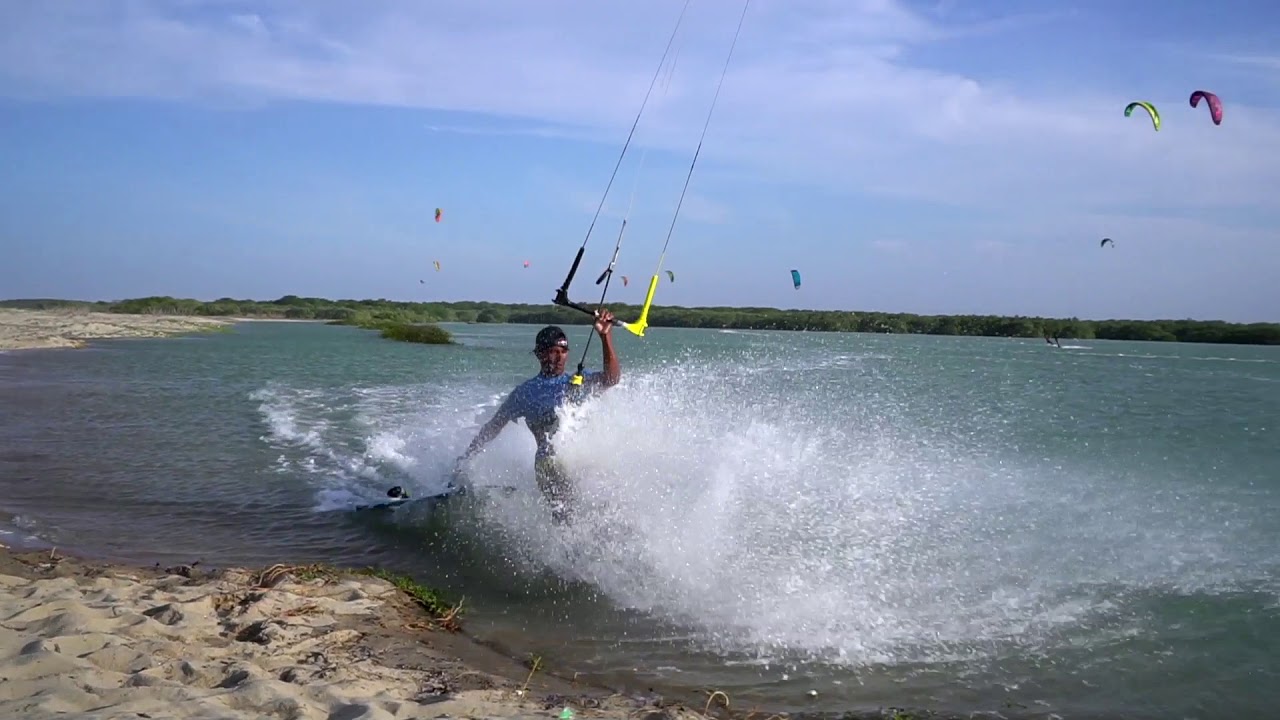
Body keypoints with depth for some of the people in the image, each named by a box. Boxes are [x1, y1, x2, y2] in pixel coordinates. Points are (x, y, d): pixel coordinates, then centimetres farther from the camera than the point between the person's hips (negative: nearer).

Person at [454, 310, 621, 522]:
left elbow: (611, 378, -4)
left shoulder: (580, 382, 15)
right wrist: (465, 458, 19)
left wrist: (606, 337, -18)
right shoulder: (525, 391, 14)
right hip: (551, 460, -2)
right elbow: (494, 426, 22)